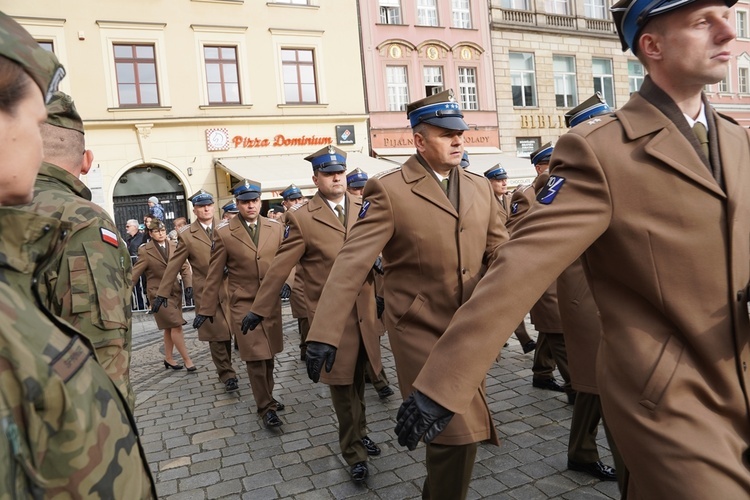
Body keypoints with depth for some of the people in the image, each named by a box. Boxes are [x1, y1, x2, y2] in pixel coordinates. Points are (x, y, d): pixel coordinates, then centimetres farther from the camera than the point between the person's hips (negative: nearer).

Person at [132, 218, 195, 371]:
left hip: (174, 291, 5)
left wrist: (188, 285, -14)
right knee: (176, 326, -9)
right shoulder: (145, 251, -9)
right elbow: (134, 274, -6)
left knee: (170, 328, 15)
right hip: (158, 294, -5)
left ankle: (168, 359, 30)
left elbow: (184, 267, 0)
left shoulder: (174, 247, 1)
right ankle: (187, 360, 2)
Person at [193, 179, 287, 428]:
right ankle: (266, 407, 12)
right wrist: (205, 309, 0)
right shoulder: (224, 232, -4)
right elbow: (214, 274, -1)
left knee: (269, 354, 14)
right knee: (255, 357, -2)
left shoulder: (276, 228, 2)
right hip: (243, 304, -3)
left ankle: (267, 397, 33)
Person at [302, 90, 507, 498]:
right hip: (422, 331, -6)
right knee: (457, 434, -7)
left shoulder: (479, 187, 6)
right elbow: (352, 262, -20)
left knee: (463, 431, 20)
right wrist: (325, 334, -27)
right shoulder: (389, 190, -13)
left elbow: (498, 250, 10)